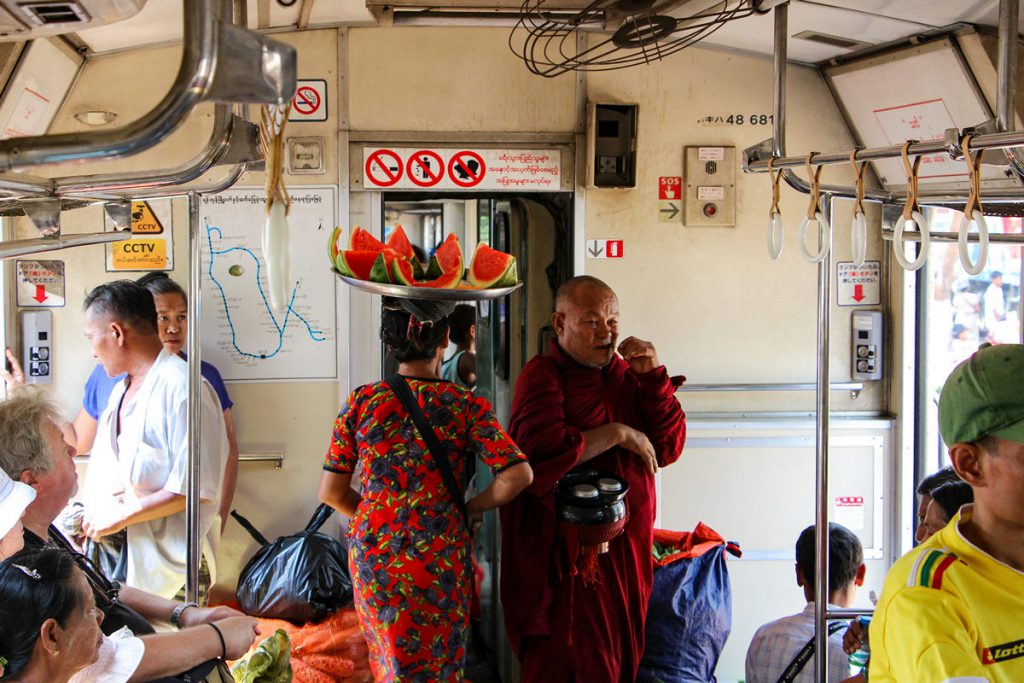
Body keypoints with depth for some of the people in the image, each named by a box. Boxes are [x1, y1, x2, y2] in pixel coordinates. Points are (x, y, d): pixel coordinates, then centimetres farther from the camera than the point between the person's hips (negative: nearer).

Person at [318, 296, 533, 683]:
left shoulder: (362, 402, -4)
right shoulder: (466, 405, -8)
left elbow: (332, 493, -1)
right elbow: (518, 475, -16)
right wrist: (470, 508, 0)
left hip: (373, 555, 2)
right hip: (441, 559, -2)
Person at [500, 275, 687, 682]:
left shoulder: (624, 374, 10)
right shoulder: (542, 376, -8)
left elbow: (668, 449, 5)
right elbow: (543, 452, -25)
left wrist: (652, 376, -5)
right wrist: (618, 434, -16)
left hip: (628, 550, 6)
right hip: (567, 553, -6)